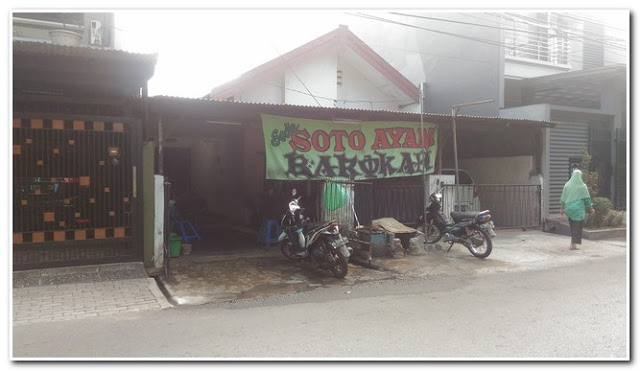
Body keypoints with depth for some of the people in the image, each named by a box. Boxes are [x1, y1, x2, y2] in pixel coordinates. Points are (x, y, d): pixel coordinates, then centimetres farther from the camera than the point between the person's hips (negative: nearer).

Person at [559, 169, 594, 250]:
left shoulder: (567, 185, 1)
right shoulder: (582, 186, -6)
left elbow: (563, 198, 4)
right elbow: (587, 198, -1)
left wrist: (562, 208, 11)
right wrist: (590, 208, 10)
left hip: (568, 208, 3)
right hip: (578, 208, -3)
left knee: (572, 226, 16)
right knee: (577, 226, 3)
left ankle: (573, 243, 21)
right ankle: (573, 244, -2)